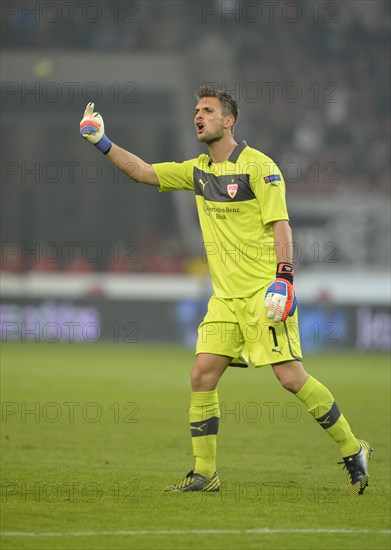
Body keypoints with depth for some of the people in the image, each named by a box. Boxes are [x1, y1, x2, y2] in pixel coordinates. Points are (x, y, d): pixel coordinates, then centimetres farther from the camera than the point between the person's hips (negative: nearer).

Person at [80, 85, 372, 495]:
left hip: (263, 292, -7)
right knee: (202, 375, -2)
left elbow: (280, 225, -12)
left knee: (290, 376, -12)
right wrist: (101, 142, 5)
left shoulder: (258, 166, -8)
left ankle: (352, 451, 1)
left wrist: (283, 280, -21)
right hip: (225, 296, 7)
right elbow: (144, 172, 16)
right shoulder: (197, 170, 13)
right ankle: (204, 473, 6)